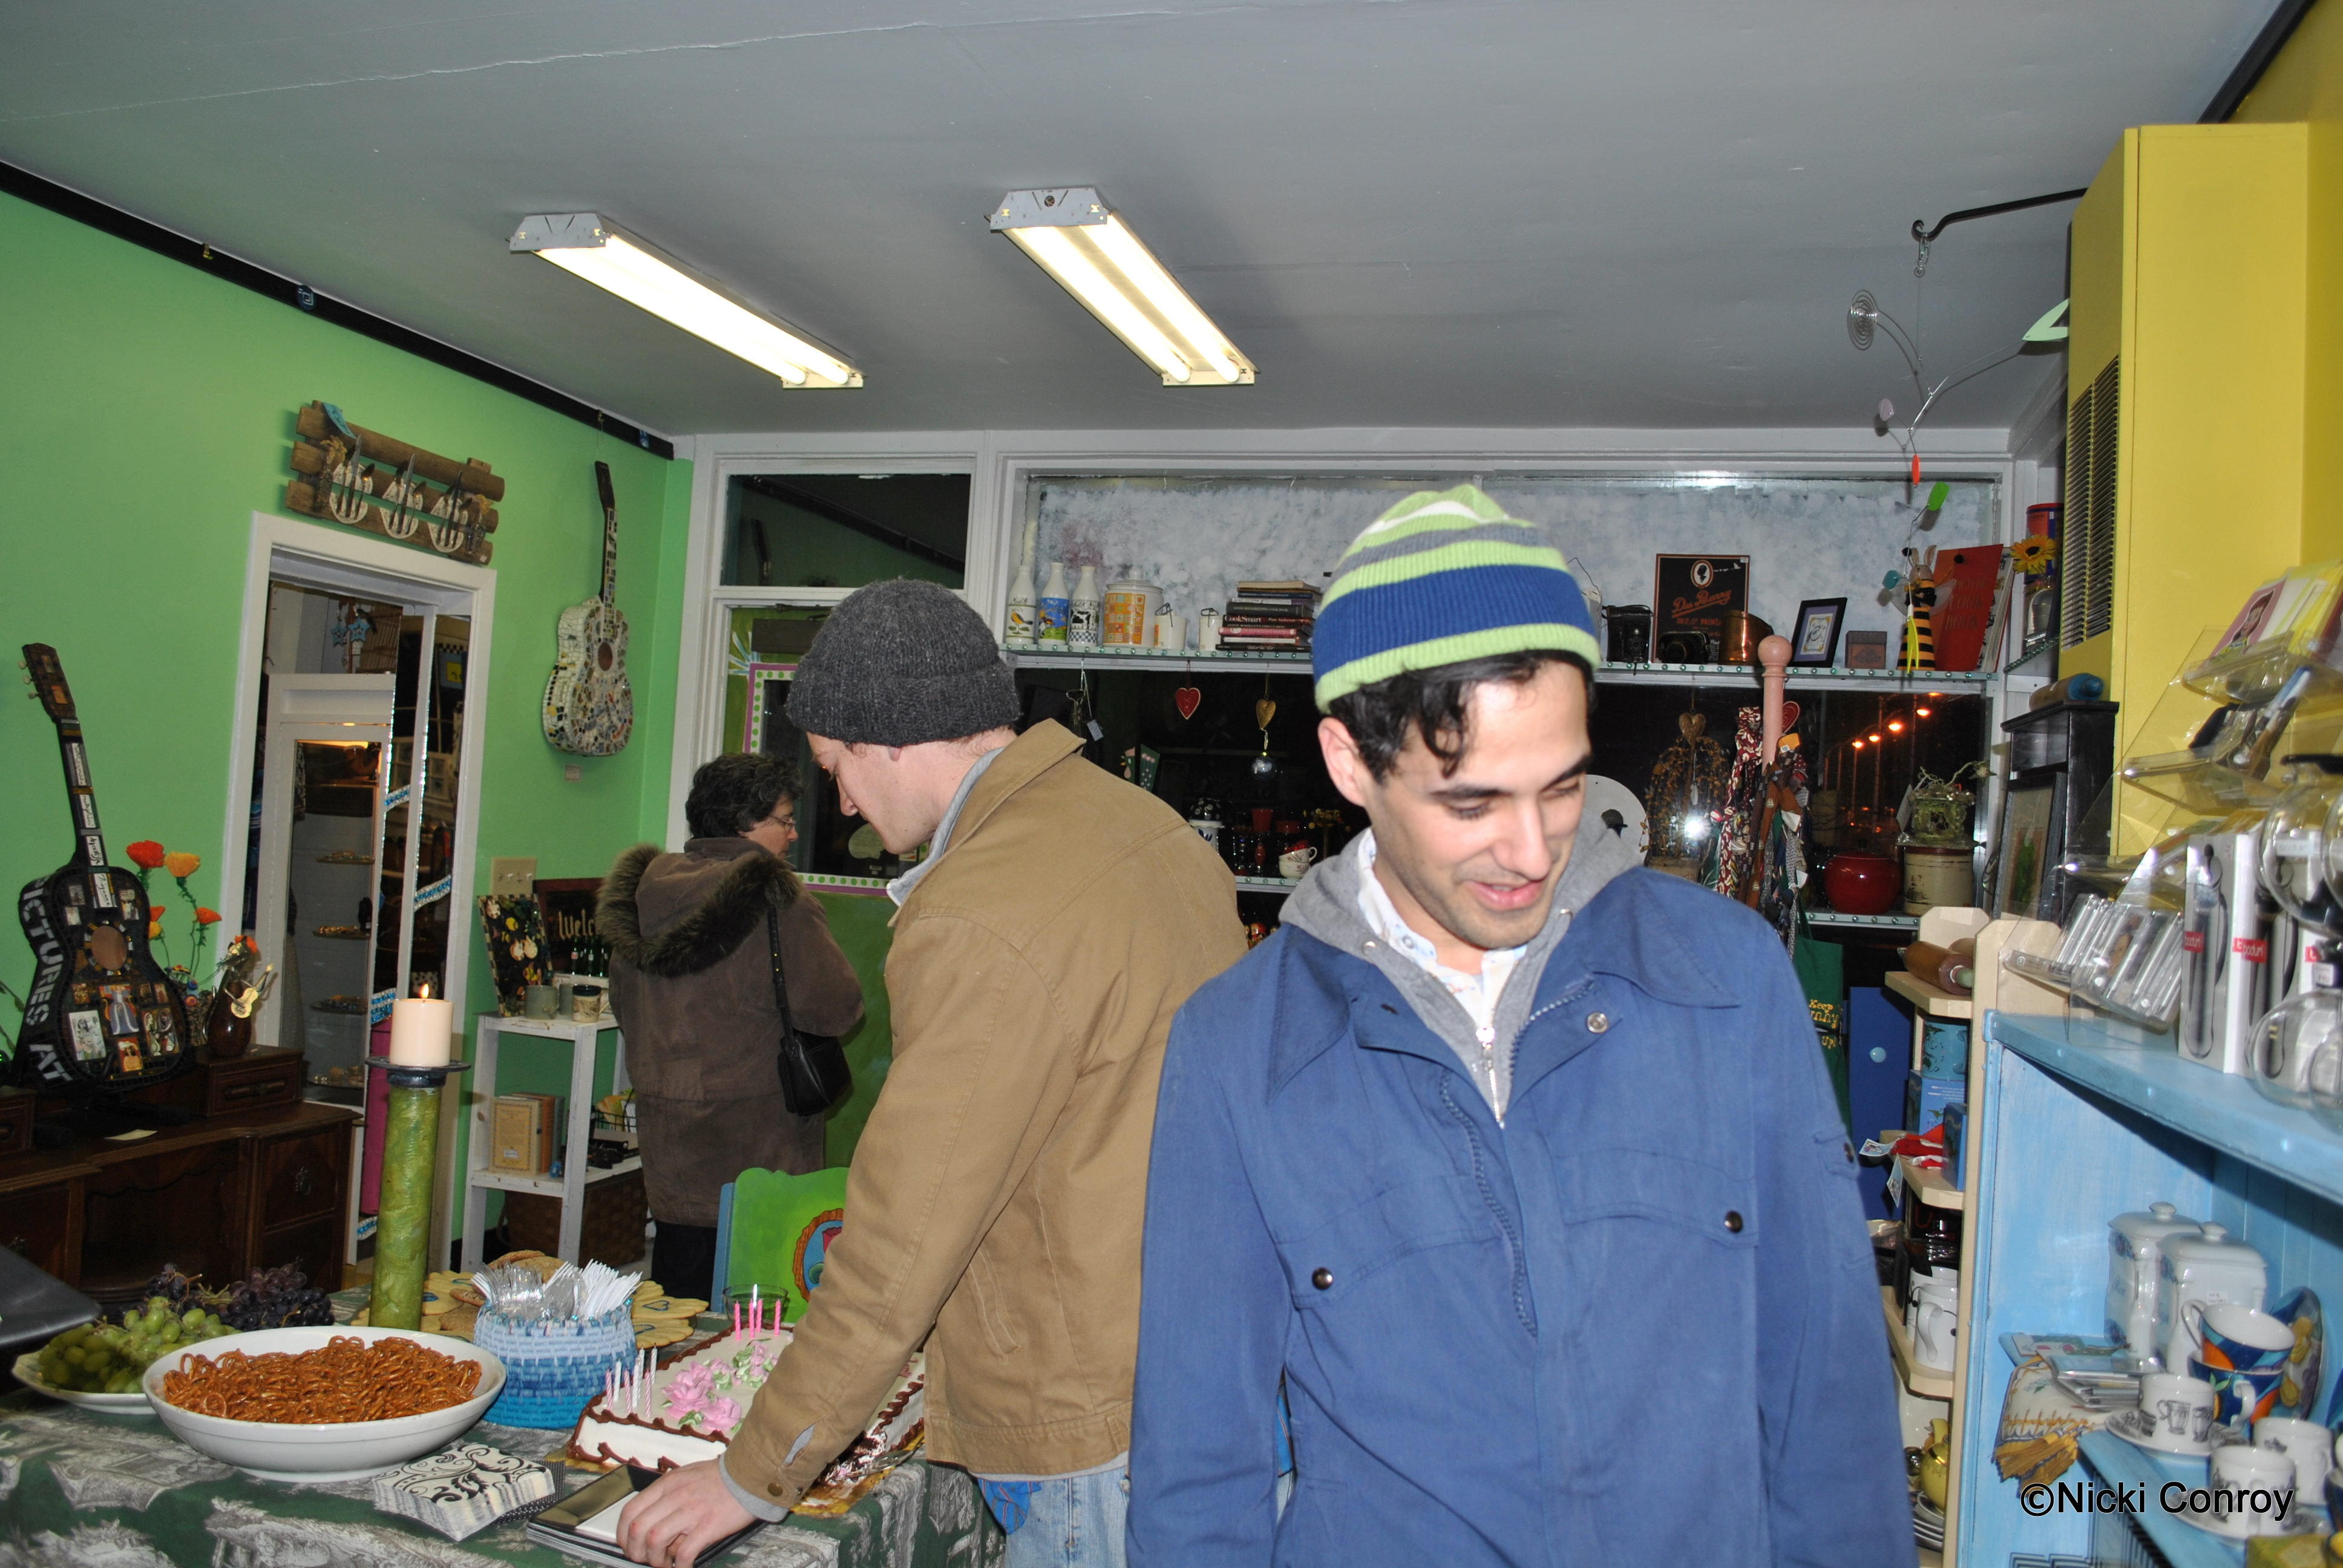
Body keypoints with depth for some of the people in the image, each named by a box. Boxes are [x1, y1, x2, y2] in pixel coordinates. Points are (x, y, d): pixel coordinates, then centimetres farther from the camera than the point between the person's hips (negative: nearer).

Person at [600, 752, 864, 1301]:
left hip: (668, 1140, 7)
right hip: (755, 1147, -7)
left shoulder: (647, 886, 5)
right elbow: (836, 1007, -18)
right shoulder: (774, 896, -16)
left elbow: (623, 1003, 16)